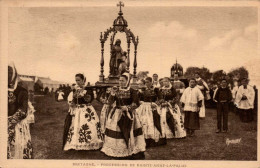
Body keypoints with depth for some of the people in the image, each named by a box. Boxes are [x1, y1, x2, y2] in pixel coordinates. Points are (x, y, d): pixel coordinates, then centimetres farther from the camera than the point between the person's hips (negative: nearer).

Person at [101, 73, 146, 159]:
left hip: (128, 115, -2)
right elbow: (110, 103, 3)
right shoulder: (116, 90, 8)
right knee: (116, 132, -4)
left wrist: (127, 107, -18)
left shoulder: (132, 91, -1)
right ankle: (117, 151, 5)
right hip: (116, 114, 3)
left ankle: (132, 151, -1)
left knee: (129, 132, -9)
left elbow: (136, 103, -7)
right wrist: (112, 94, -12)